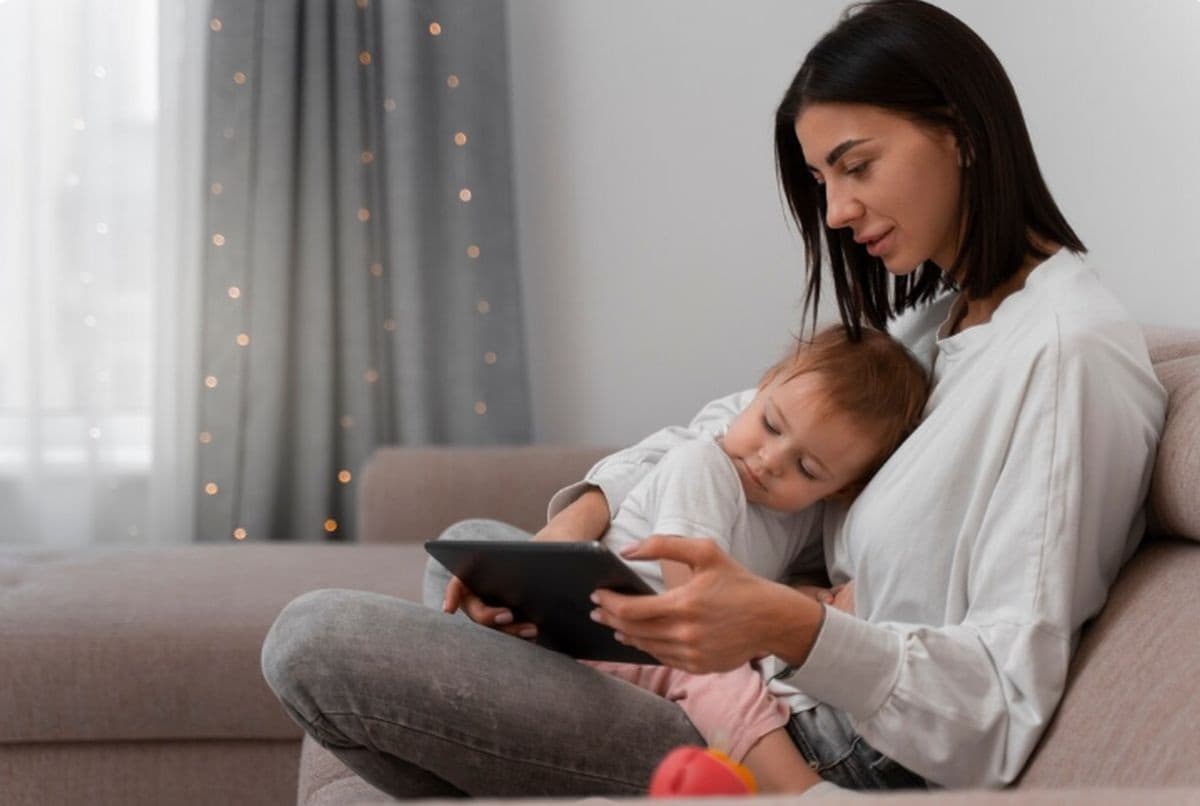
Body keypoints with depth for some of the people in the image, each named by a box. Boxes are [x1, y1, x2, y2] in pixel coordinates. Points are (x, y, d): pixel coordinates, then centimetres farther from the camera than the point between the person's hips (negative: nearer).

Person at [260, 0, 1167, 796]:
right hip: (804, 720, 10)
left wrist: (790, 630, -39)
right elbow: (739, 424, 19)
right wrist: (589, 509, -1)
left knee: (317, 640, -15)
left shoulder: (1070, 348, -18)